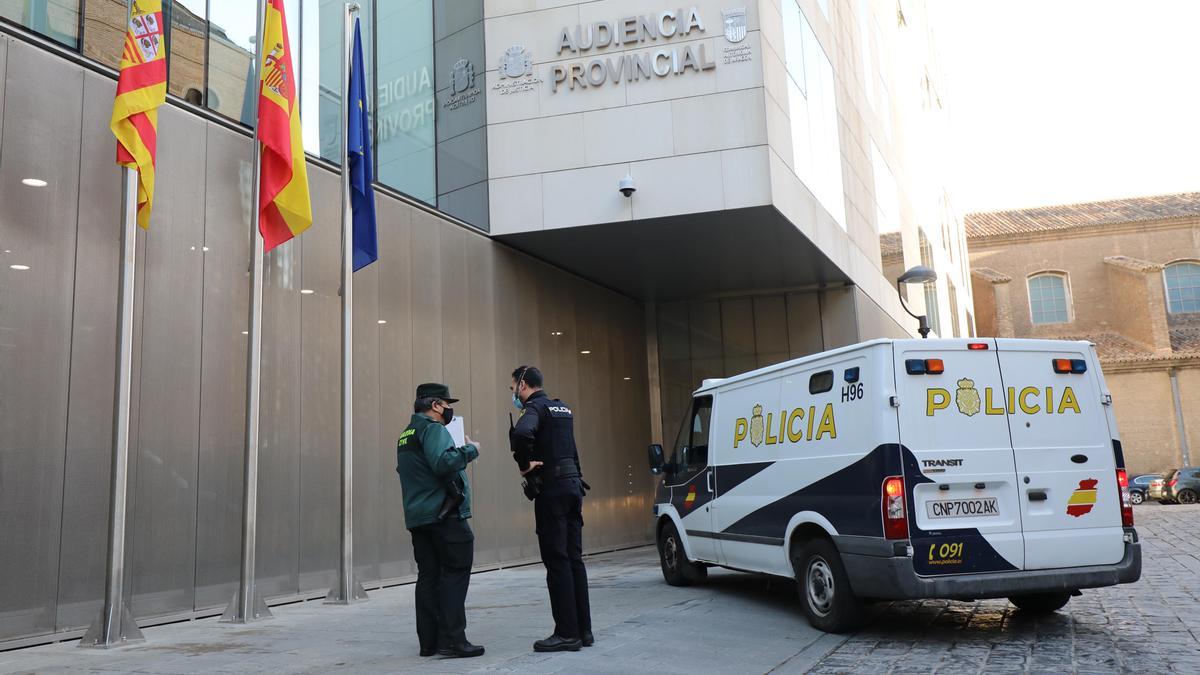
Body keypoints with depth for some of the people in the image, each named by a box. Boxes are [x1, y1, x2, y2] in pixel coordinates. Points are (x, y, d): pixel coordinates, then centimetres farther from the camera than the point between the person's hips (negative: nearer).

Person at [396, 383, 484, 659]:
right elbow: (443, 463, -27)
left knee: (429, 576, 9)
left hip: (417, 517, 9)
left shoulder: (406, 435, 19)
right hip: (444, 515, -9)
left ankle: (429, 641, 11)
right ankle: (452, 639, -8)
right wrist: (470, 450, -12)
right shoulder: (433, 429, -10)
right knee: (455, 573, -5)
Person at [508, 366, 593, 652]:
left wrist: (525, 464, -17)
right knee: (573, 559, 11)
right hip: (573, 483, 8)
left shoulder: (535, 408, -9)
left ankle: (567, 634, -2)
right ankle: (583, 629, 15)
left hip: (552, 489, -8)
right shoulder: (562, 408, 19)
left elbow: (522, 433, -31)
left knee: (557, 561, -5)